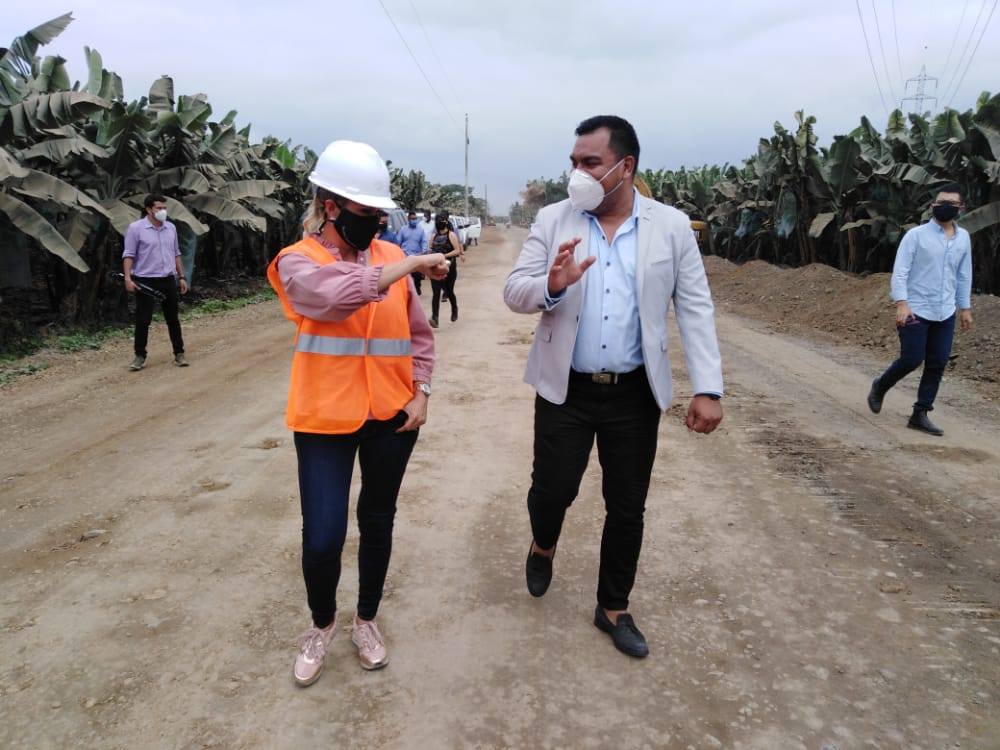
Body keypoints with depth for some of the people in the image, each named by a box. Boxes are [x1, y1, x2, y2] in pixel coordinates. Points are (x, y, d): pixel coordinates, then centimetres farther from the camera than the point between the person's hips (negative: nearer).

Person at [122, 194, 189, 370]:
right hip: (145, 281, -4)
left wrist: (182, 277, 12)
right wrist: (128, 278, -18)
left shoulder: (171, 227, 9)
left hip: (168, 280, 4)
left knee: (173, 319, 8)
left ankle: (179, 354, 16)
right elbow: (129, 255, -8)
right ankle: (140, 356, 12)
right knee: (143, 320, 1)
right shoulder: (136, 228, -6)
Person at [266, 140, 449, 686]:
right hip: (325, 420, -3)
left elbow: (418, 334, 10)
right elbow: (342, 293, -29)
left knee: (378, 522, 16)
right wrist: (413, 264, -23)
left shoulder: (390, 256, 4)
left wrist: (421, 394, 1)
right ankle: (322, 623, 28)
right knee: (322, 537, -3)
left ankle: (366, 620, 38)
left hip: (392, 417, 4)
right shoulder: (297, 262, -7)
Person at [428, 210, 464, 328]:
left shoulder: (451, 235, -4)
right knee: (436, 293, -9)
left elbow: (457, 251, -11)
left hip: (449, 267, -3)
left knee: (449, 292, 11)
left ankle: (454, 309, 41)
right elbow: (431, 249, 20)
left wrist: (444, 256, -22)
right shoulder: (434, 236, 12)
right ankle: (434, 318, -15)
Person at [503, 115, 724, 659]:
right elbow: (514, 292, -4)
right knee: (552, 489, 6)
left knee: (627, 508, 10)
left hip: (635, 394, 1)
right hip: (565, 390, 0)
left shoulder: (672, 226, -2)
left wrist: (708, 389, -9)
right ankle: (543, 546, 43)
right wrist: (551, 286, -27)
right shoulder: (553, 220, -2)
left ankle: (613, 608, 31)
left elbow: (695, 310, -2)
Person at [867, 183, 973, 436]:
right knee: (911, 360, -6)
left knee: (937, 364, 3)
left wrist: (965, 307, 16)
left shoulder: (963, 237, 9)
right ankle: (880, 387, 23)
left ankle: (920, 414, 12)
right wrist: (901, 303, -21)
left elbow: (964, 275, 17)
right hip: (916, 310, -5)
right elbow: (900, 271, -11)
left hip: (945, 313, 5)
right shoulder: (916, 235, -7)